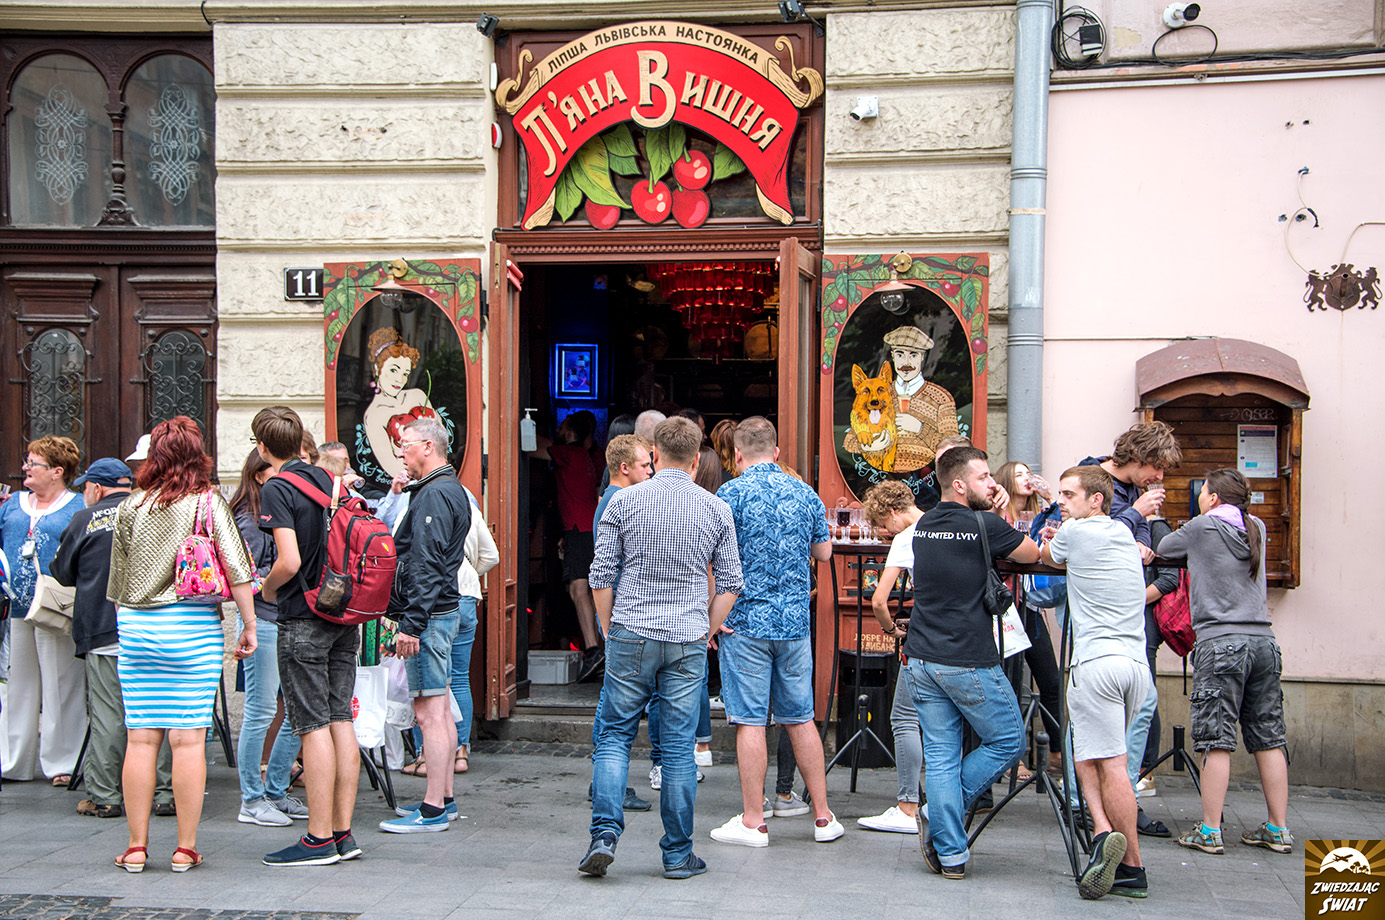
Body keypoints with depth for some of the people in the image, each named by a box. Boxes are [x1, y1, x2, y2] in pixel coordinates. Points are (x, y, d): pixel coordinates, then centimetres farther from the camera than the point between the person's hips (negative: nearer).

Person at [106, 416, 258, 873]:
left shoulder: (130, 506, 6)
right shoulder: (209, 503, -3)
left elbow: (117, 578, 13)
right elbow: (235, 569, -8)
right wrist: (249, 625, -1)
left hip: (135, 628, 3)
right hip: (192, 629, -3)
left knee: (140, 739, 5)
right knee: (188, 739, 0)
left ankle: (136, 846, 10)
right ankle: (186, 848, 4)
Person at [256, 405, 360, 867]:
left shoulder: (276, 489, -11)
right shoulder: (327, 479, 10)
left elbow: (290, 561, -21)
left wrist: (267, 587, -2)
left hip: (304, 620, -7)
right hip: (344, 616, 7)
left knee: (314, 728, -4)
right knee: (341, 723, 9)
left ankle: (319, 839, 0)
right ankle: (343, 833, 14)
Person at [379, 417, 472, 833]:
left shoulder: (434, 494, -15)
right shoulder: (453, 489, 18)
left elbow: (426, 566, -22)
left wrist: (412, 624, -23)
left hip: (429, 614, -11)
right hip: (445, 610, 11)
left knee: (429, 712, -8)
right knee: (439, 710, 14)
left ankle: (433, 810, -6)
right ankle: (443, 798, 22)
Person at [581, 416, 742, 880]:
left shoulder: (624, 501, -1)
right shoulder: (716, 510, 2)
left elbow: (601, 576, 0)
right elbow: (730, 583, 5)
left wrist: (610, 632, 11)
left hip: (631, 637, -1)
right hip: (687, 642, 1)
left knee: (615, 736, 9)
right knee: (678, 747, 5)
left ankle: (604, 833, -5)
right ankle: (678, 854, 11)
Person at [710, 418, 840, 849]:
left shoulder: (731, 494, -8)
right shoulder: (805, 493, 6)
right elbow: (824, 552, 17)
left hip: (745, 622, -4)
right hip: (796, 620, 4)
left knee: (750, 721, 0)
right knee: (801, 718, 12)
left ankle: (753, 822, 4)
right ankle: (823, 817, 17)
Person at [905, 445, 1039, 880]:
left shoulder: (924, 527, 9)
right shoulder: (985, 526, -11)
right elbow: (1033, 554, 4)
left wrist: (995, 507, 24)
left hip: (923, 660, 6)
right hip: (970, 662, -6)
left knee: (940, 757, 7)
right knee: (1007, 743, 12)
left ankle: (950, 853, 8)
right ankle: (943, 817, 9)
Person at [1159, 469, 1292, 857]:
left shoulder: (1202, 527, -2)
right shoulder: (1257, 528, 13)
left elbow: (1163, 548, 13)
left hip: (1220, 640, -5)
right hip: (1263, 639, 6)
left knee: (1216, 740, -4)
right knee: (1269, 738, 8)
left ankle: (1209, 832, -3)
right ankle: (1278, 829, 12)